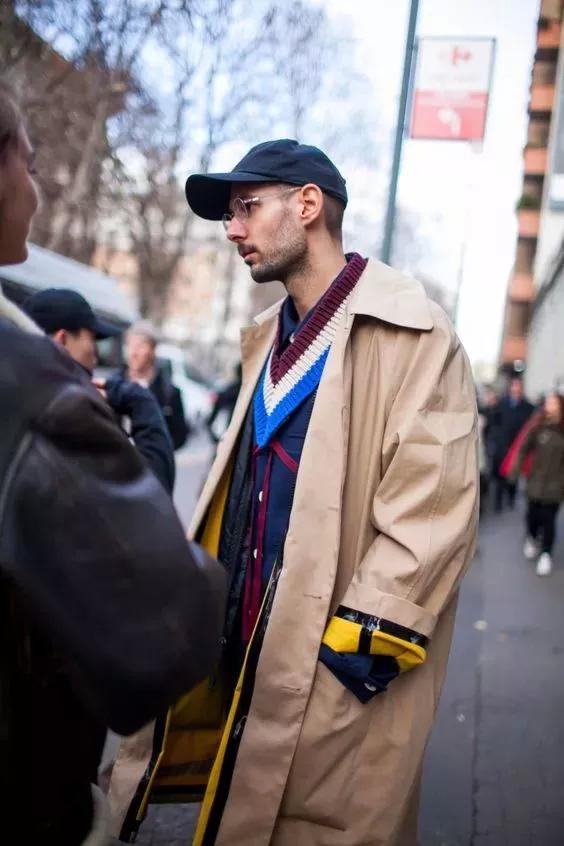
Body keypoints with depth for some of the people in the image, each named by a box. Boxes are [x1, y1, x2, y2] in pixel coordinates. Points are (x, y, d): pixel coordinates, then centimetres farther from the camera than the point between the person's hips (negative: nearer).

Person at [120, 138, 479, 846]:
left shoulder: (410, 335, -11)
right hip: (243, 647, 7)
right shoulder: (269, 339, 15)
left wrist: (361, 644, -18)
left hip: (338, 670, -7)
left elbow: (432, 515, -17)